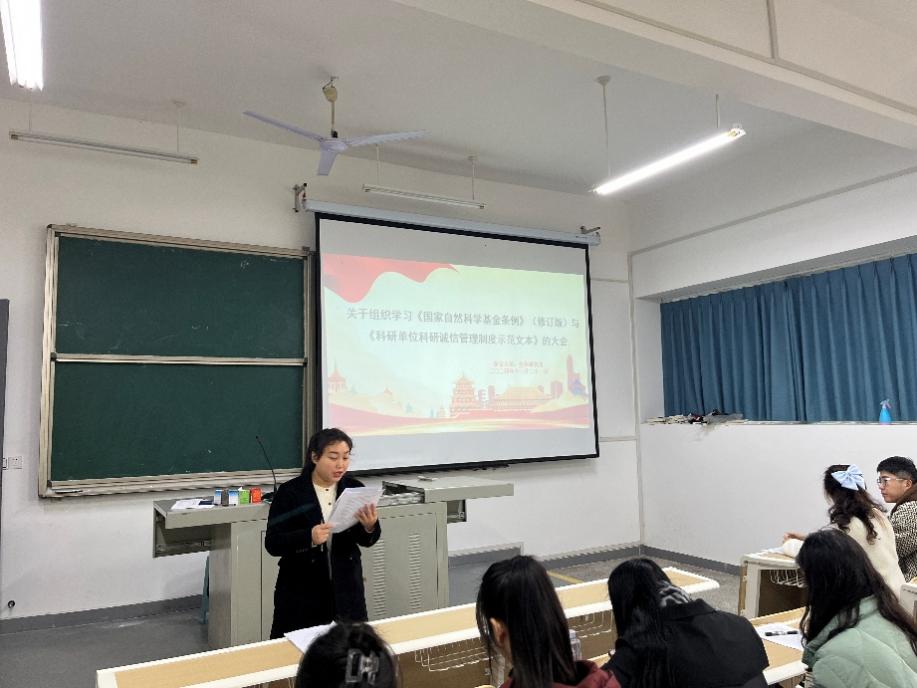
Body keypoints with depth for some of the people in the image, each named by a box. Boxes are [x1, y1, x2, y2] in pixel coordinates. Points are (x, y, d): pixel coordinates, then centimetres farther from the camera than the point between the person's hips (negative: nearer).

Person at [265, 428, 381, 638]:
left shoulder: (355, 488, -2)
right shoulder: (290, 492, -9)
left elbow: (367, 541, 2)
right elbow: (273, 543, -11)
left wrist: (370, 527, -20)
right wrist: (309, 537, -27)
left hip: (346, 589, 2)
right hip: (301, 591, -2)